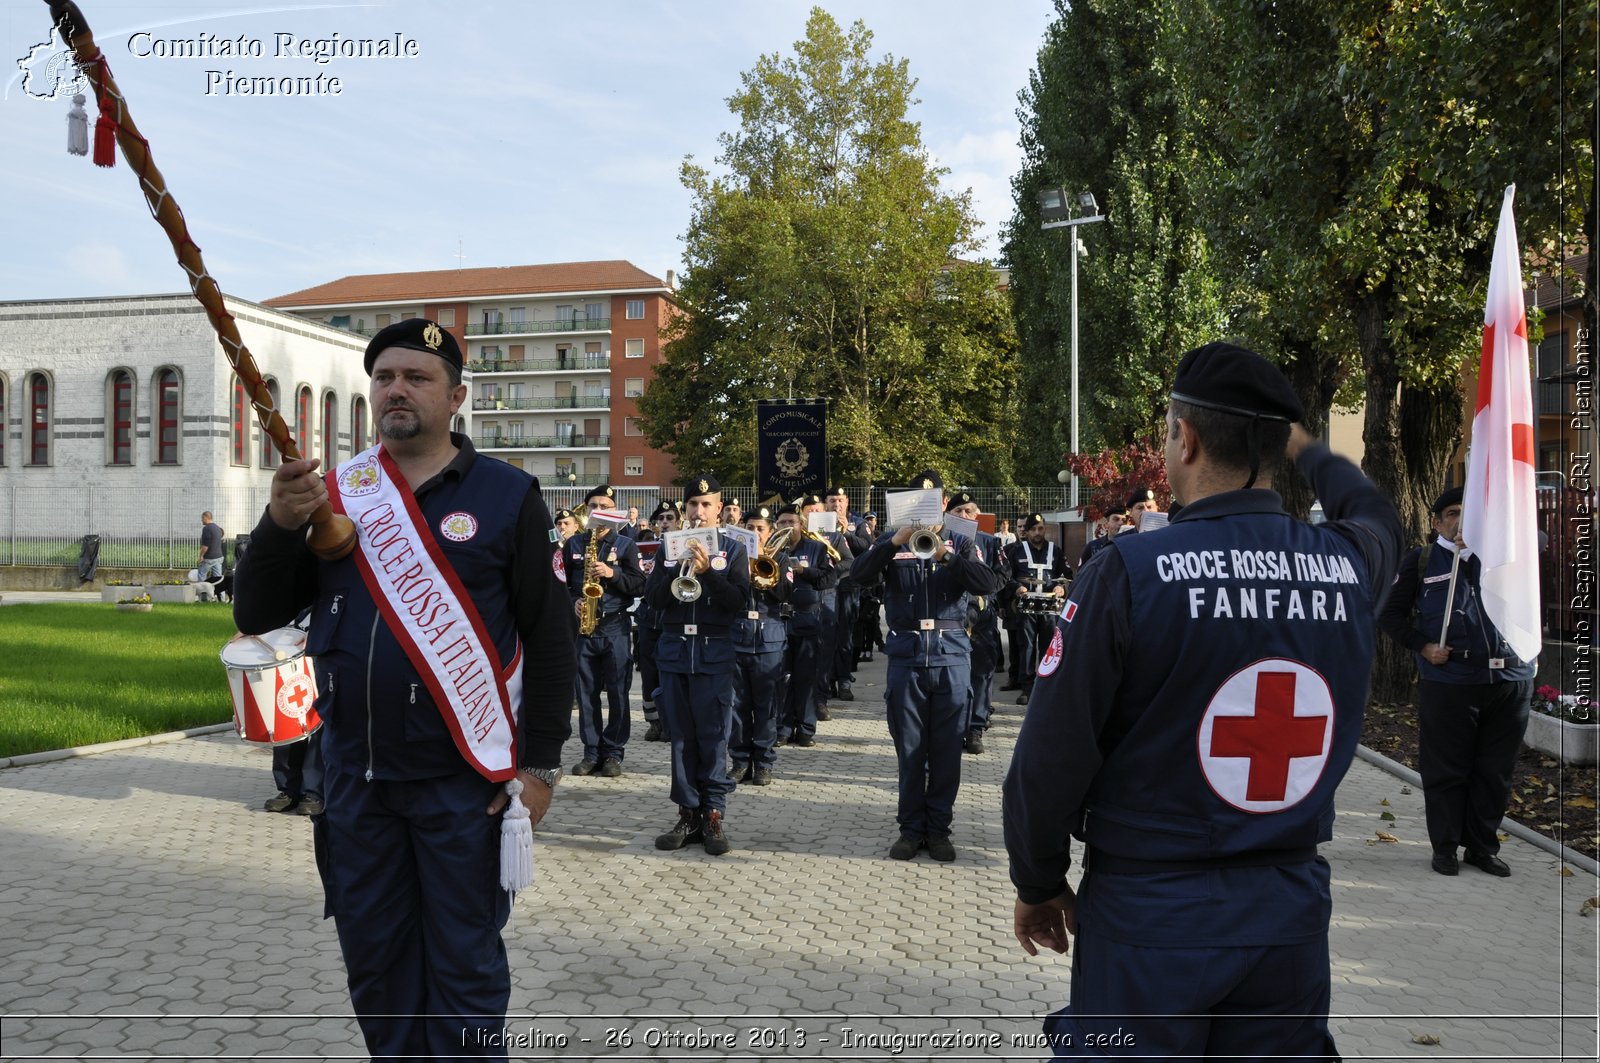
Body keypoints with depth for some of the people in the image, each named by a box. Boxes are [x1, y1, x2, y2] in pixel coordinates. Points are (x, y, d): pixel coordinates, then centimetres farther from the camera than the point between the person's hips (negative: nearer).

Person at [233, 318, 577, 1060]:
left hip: (464, 778, -4)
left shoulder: (507, 496, -5)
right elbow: (255, 616, 3)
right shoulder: (333, 494, 6)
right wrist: (281, 522, -14)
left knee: (464, 966, 7)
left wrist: (540, 764, -9)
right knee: (373, 961, 15)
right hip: (353, 774, 4)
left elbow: (550, 637, -5)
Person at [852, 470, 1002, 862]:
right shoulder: (892, 543, 9)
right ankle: (910, 827, 15)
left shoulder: (959, 544, 9)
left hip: (951, 654, 0)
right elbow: (860, 572, -9)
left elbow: (989, 583, -7)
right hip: (907, 653, 0)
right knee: (909, 748, 4)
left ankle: (938, 829, 13)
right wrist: (895, 542, -23)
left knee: (947, 749, 3)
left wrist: (945, 556, -20)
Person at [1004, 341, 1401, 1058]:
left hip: (1149, 914, -4)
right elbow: (1375, 514, 25)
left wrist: (1037, 884, 3)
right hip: (1293, 913, 4)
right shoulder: (1348, 565, -3)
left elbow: (1050, 758, -14)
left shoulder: (1129, 570, -17)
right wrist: (1303, 446, 42)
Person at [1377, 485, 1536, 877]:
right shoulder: (1421, 561, 7)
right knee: (1446, 769, 3)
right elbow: (1390, 614, 7)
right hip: (1448, 683, -3)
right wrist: (1422, 646, -7)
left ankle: (1484, 847, 20)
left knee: (1495, 771, 8)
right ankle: (1445, 847, 14)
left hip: (1510, 681, 3)